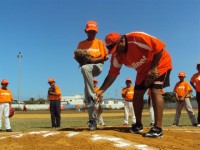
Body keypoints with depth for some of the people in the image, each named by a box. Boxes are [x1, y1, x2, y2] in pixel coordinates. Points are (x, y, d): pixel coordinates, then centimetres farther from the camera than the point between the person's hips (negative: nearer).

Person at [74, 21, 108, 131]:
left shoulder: (100, 42, 12)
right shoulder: (81, 44, 18)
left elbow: (105, 57, 5)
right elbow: (77, 57, 14)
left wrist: (94, 60, -13)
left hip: (97, 66, -2)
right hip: (86, 68, 3)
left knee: (84, 68, -39)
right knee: (87, 97, -7)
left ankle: (93, 96, -34)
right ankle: (92, 120, -1)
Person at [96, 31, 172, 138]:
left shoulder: (137, 38, -32)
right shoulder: (116, 56, -12)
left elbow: (160, 48, -27)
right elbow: (112, 75, -9)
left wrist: (153, 68, -26)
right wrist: (101, 90, -19)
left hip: (160, 63, -7)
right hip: (143, 70, 7)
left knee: (155, 91, -22)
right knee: (137, 94, 5)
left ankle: (158, 129, -22)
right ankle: (138, 125, 20)